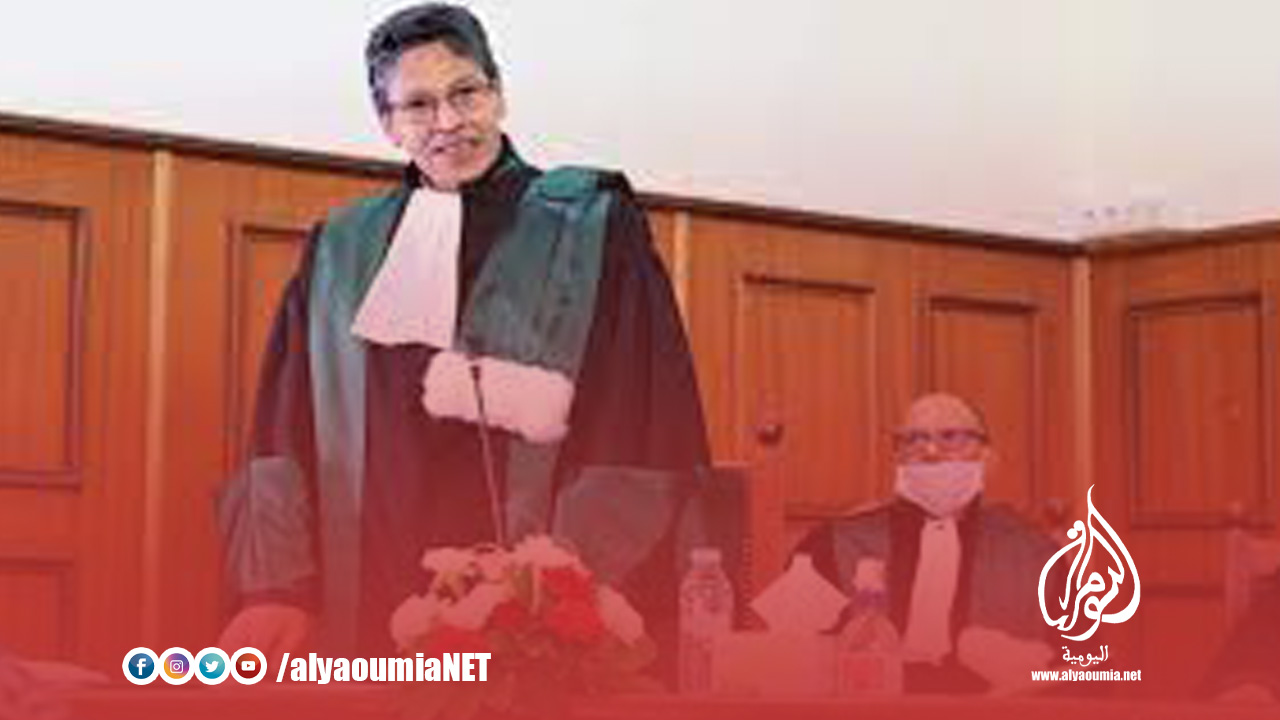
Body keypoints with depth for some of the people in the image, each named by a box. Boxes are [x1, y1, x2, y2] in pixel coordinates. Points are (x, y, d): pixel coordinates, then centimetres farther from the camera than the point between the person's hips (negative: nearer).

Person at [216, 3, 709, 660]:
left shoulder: (590, 227, 3)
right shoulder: (342, 251, 13)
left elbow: (647, 427, -4)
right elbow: (288, 433, 9)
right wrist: (276, 591, -3)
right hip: (372, 608, 3)